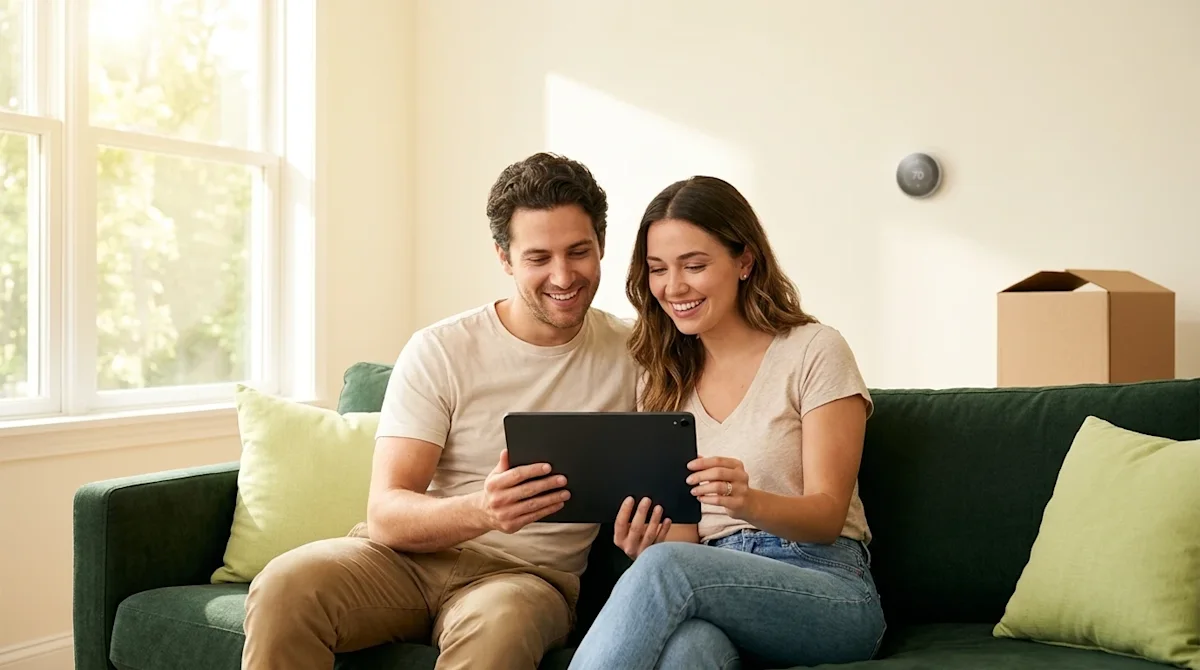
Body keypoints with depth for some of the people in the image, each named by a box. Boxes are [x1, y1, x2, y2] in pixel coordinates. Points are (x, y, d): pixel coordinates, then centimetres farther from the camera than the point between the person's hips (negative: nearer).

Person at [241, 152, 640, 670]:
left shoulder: (634, 356, 3)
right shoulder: (439, 351, -2)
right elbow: (386, 514, -10)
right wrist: (481, 511, -31)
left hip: (527, 574, 0)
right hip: (410, 555, 1)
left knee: (497, 627, -37)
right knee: (284, 586, -28)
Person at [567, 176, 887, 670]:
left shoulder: (815, 352, -1)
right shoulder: (661, 378, 14)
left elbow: (828, 517, -6)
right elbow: (682, 534, 11)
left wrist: (748, 501, -28)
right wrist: (649, 548, -15)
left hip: (829, 591, -2)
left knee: (667, 568, -35)